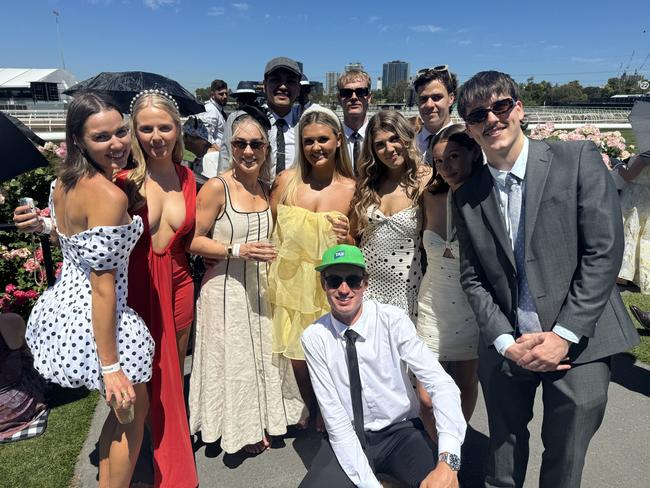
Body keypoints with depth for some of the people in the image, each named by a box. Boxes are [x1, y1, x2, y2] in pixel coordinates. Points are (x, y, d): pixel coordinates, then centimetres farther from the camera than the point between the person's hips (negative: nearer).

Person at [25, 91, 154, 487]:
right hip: (95, 322, -9)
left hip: (62, 307, 9)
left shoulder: (62, 181, 2)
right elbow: (103, 286, -25)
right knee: (135, 411, 15)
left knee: (122, 408, 27)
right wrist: (111, 366, -21)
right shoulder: (110, 196, -25)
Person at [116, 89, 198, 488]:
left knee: (174, 376, 19)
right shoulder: (124, 178, -12)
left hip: (177, 286, 4)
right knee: (140, 380, 11)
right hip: (135, 289, -3)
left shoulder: (188, 178, 1)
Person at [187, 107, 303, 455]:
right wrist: (238, 250, -22)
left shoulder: (267, 191, 6)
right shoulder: (216, 188, -14)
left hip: (261, 289, 6)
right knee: (232, 359, 8)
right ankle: (236, 428, 31)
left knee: (261, 356, 16)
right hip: (226, 290, -6)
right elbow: (194, 241, -14)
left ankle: (257, 422, 37)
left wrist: (272, 254, 5)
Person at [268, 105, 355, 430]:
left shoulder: (351, 189, -4)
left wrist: (347, 239, -18)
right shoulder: (286, 182, -4)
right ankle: (310, 409, 44)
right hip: (289, 280, 1)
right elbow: (267, 231, 5)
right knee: (297, 354, 13)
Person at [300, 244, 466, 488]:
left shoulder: (393, 320, -15)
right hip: (347, 438, 2)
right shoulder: (314, 337, -12)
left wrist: (448, 461, -36)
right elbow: (335, 417, -14)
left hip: (400, 431, -1)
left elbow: (441, 384, -22)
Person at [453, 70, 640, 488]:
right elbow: (473, 277, 4)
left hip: (578, 343, -2)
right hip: (506, 347, 2)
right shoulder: (468, 195, 3)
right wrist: (505, 342, -7)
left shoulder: (579, 160, -5)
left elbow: (605, 252, -9)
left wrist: (564, 335, -13)